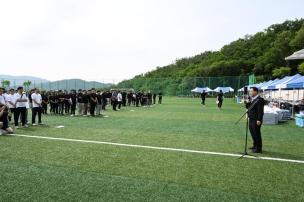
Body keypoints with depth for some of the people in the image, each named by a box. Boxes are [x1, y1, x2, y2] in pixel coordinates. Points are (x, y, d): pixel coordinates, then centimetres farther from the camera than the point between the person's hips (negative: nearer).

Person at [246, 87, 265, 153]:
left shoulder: (259, 100, -16)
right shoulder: (251, 99, 12)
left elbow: (260, 111, -20)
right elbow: (247, 107, 16)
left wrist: (259, 120, -22)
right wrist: (247, 102, -3)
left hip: (256, 120, -9)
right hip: (251, 119, 9)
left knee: (256, 133, -1)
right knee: (252, 132, 19)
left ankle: (258, 148, 10)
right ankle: (255, 145, 35)